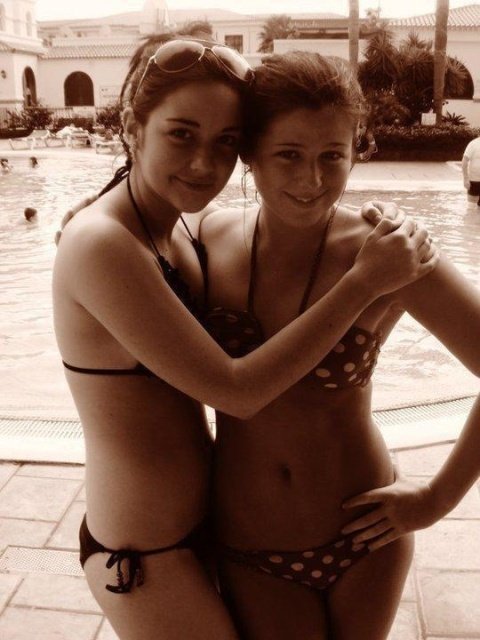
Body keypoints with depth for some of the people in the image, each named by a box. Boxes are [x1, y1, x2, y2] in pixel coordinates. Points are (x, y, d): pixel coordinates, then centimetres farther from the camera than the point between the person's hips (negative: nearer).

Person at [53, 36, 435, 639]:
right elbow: (235, 392, -26)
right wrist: (363, 281, -24)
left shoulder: (176, 229, -1)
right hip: (145, 559, -8)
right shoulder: (100, 244, -26)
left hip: (198, 519, 8)